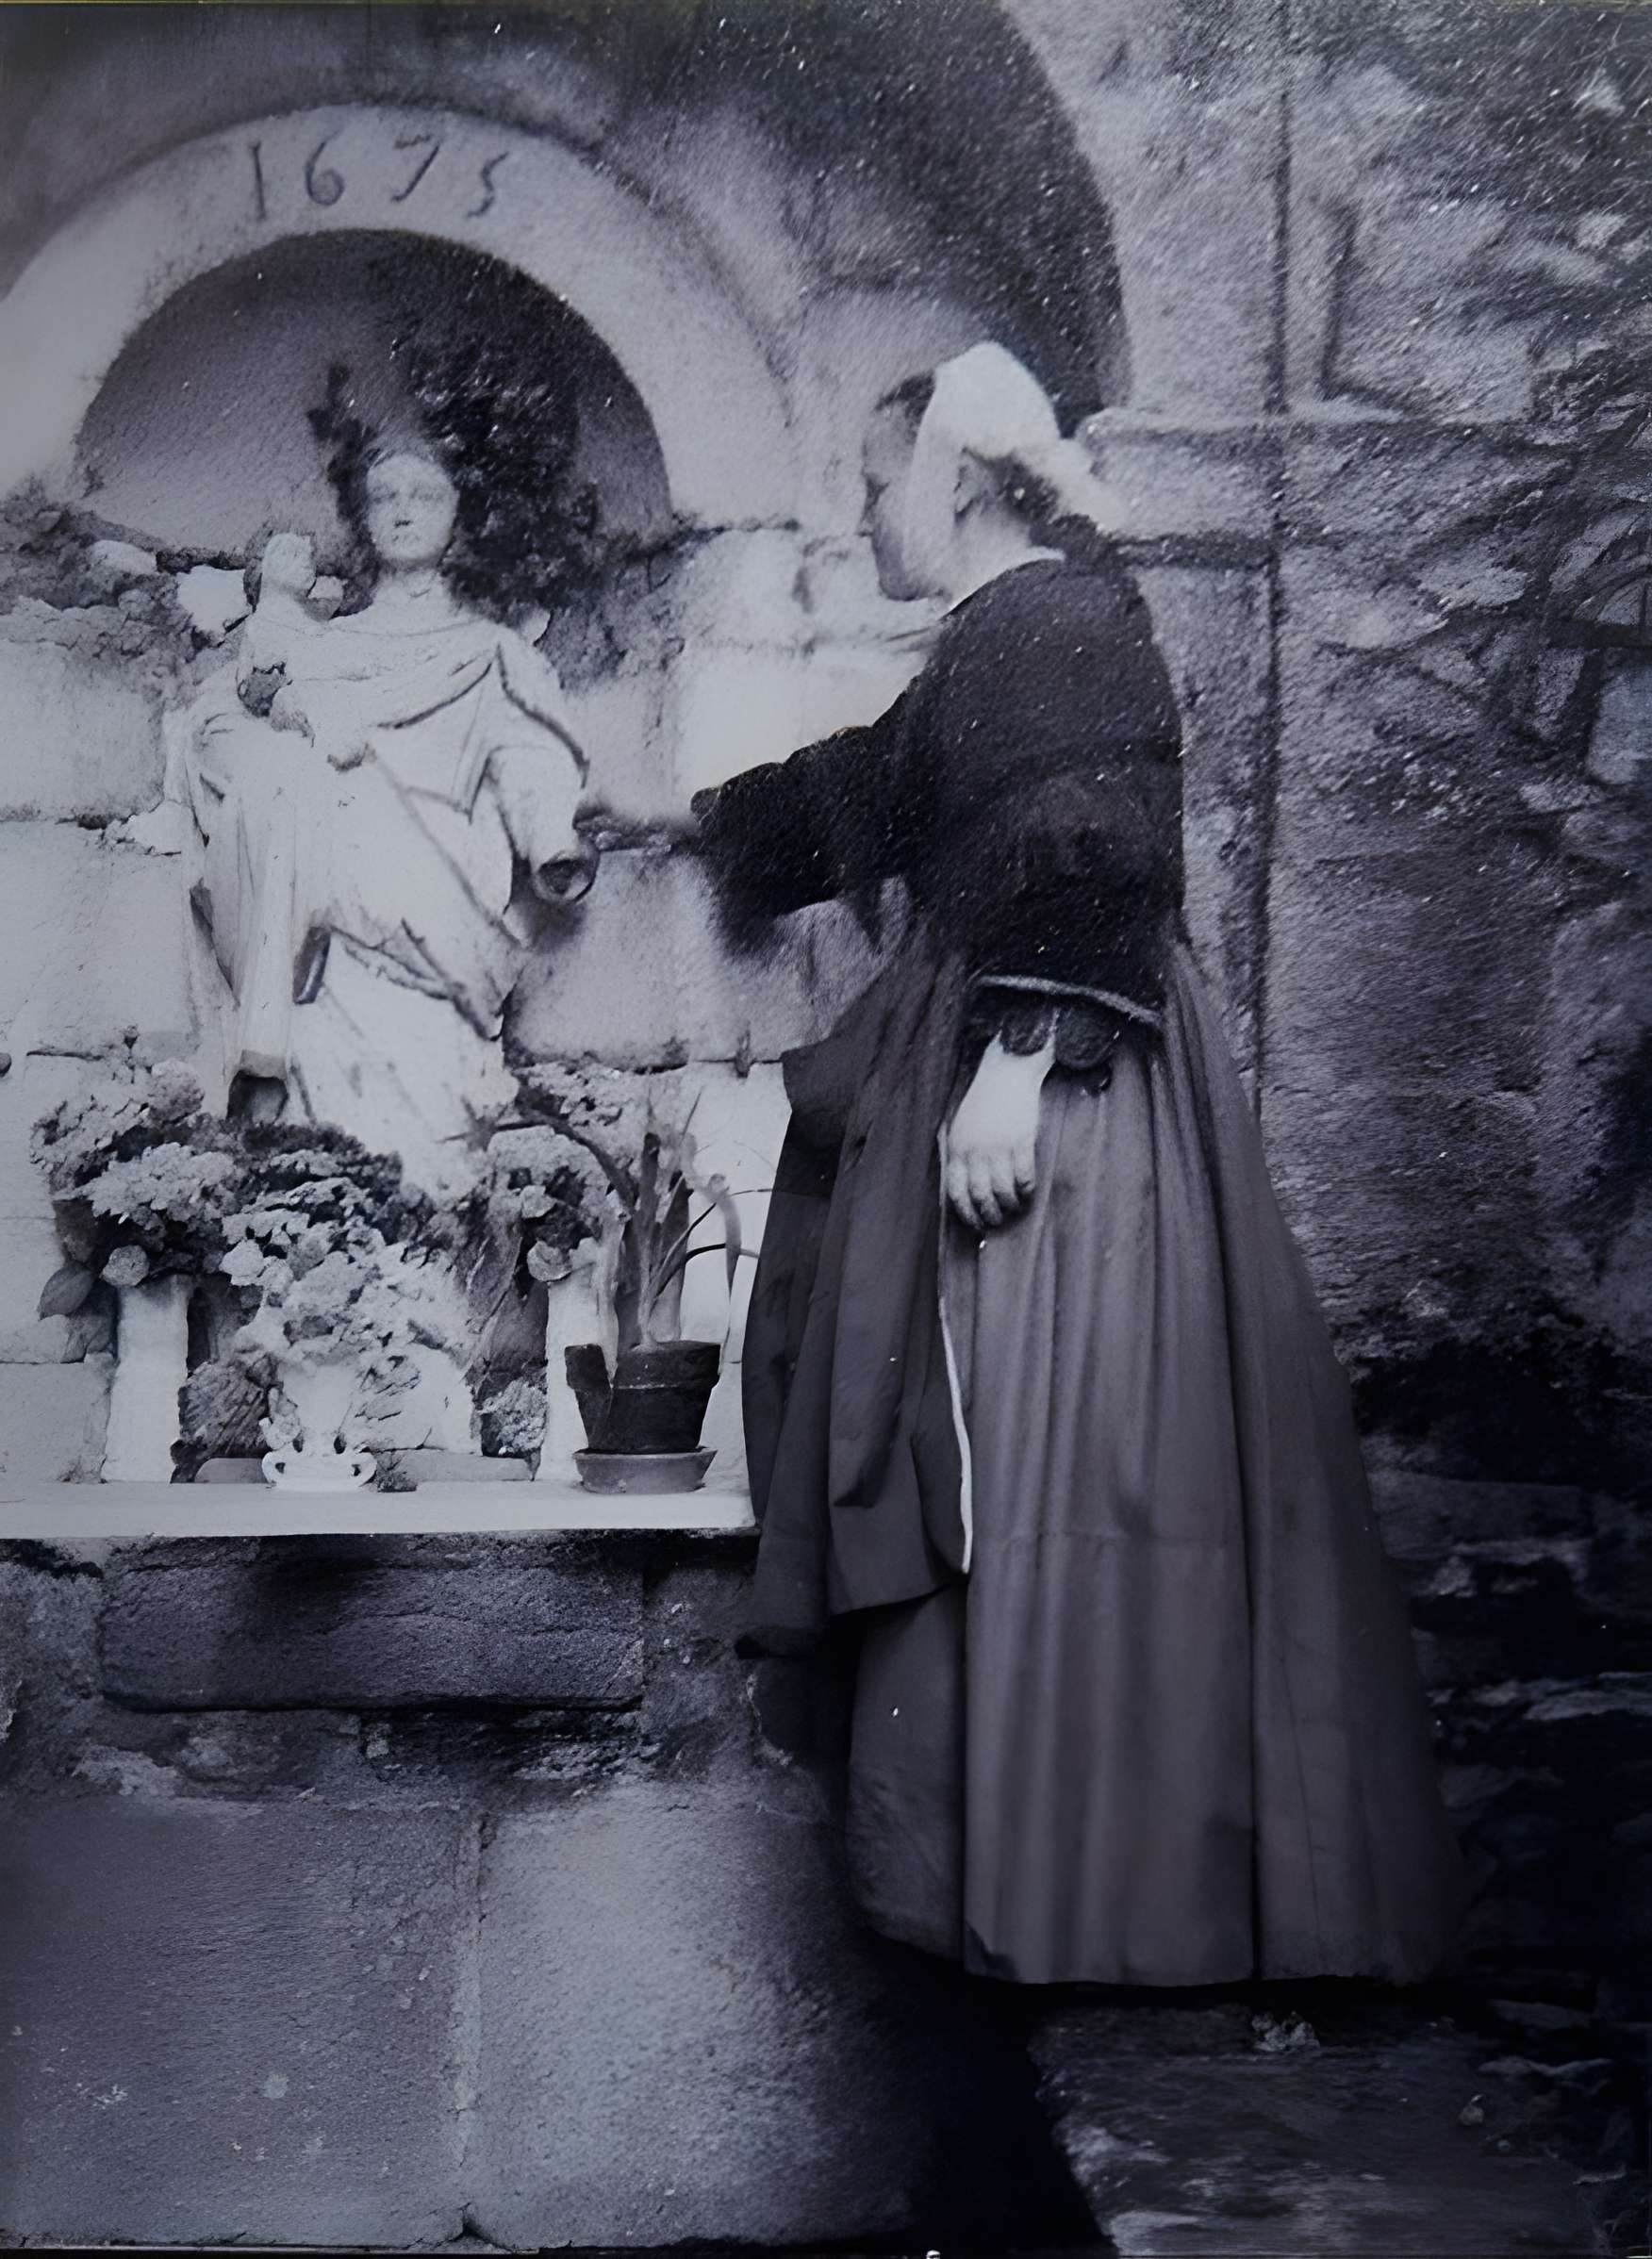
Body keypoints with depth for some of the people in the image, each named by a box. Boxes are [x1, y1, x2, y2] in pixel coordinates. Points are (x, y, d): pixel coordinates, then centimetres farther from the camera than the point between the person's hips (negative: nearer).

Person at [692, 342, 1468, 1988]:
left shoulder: (1062, 624, -10)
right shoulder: (996, 645, 19)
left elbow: (1088, 864, -22)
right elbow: (863, 797, 34)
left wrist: (1017, 1059, -27)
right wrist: (696, 820, 45)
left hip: (1050, 1092, -10)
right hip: (991, 1069, 10)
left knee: (1041, 1471, -5)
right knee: (990, 1470, 12)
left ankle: (1067, 1881, 4)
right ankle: (1012, 1840, 22)